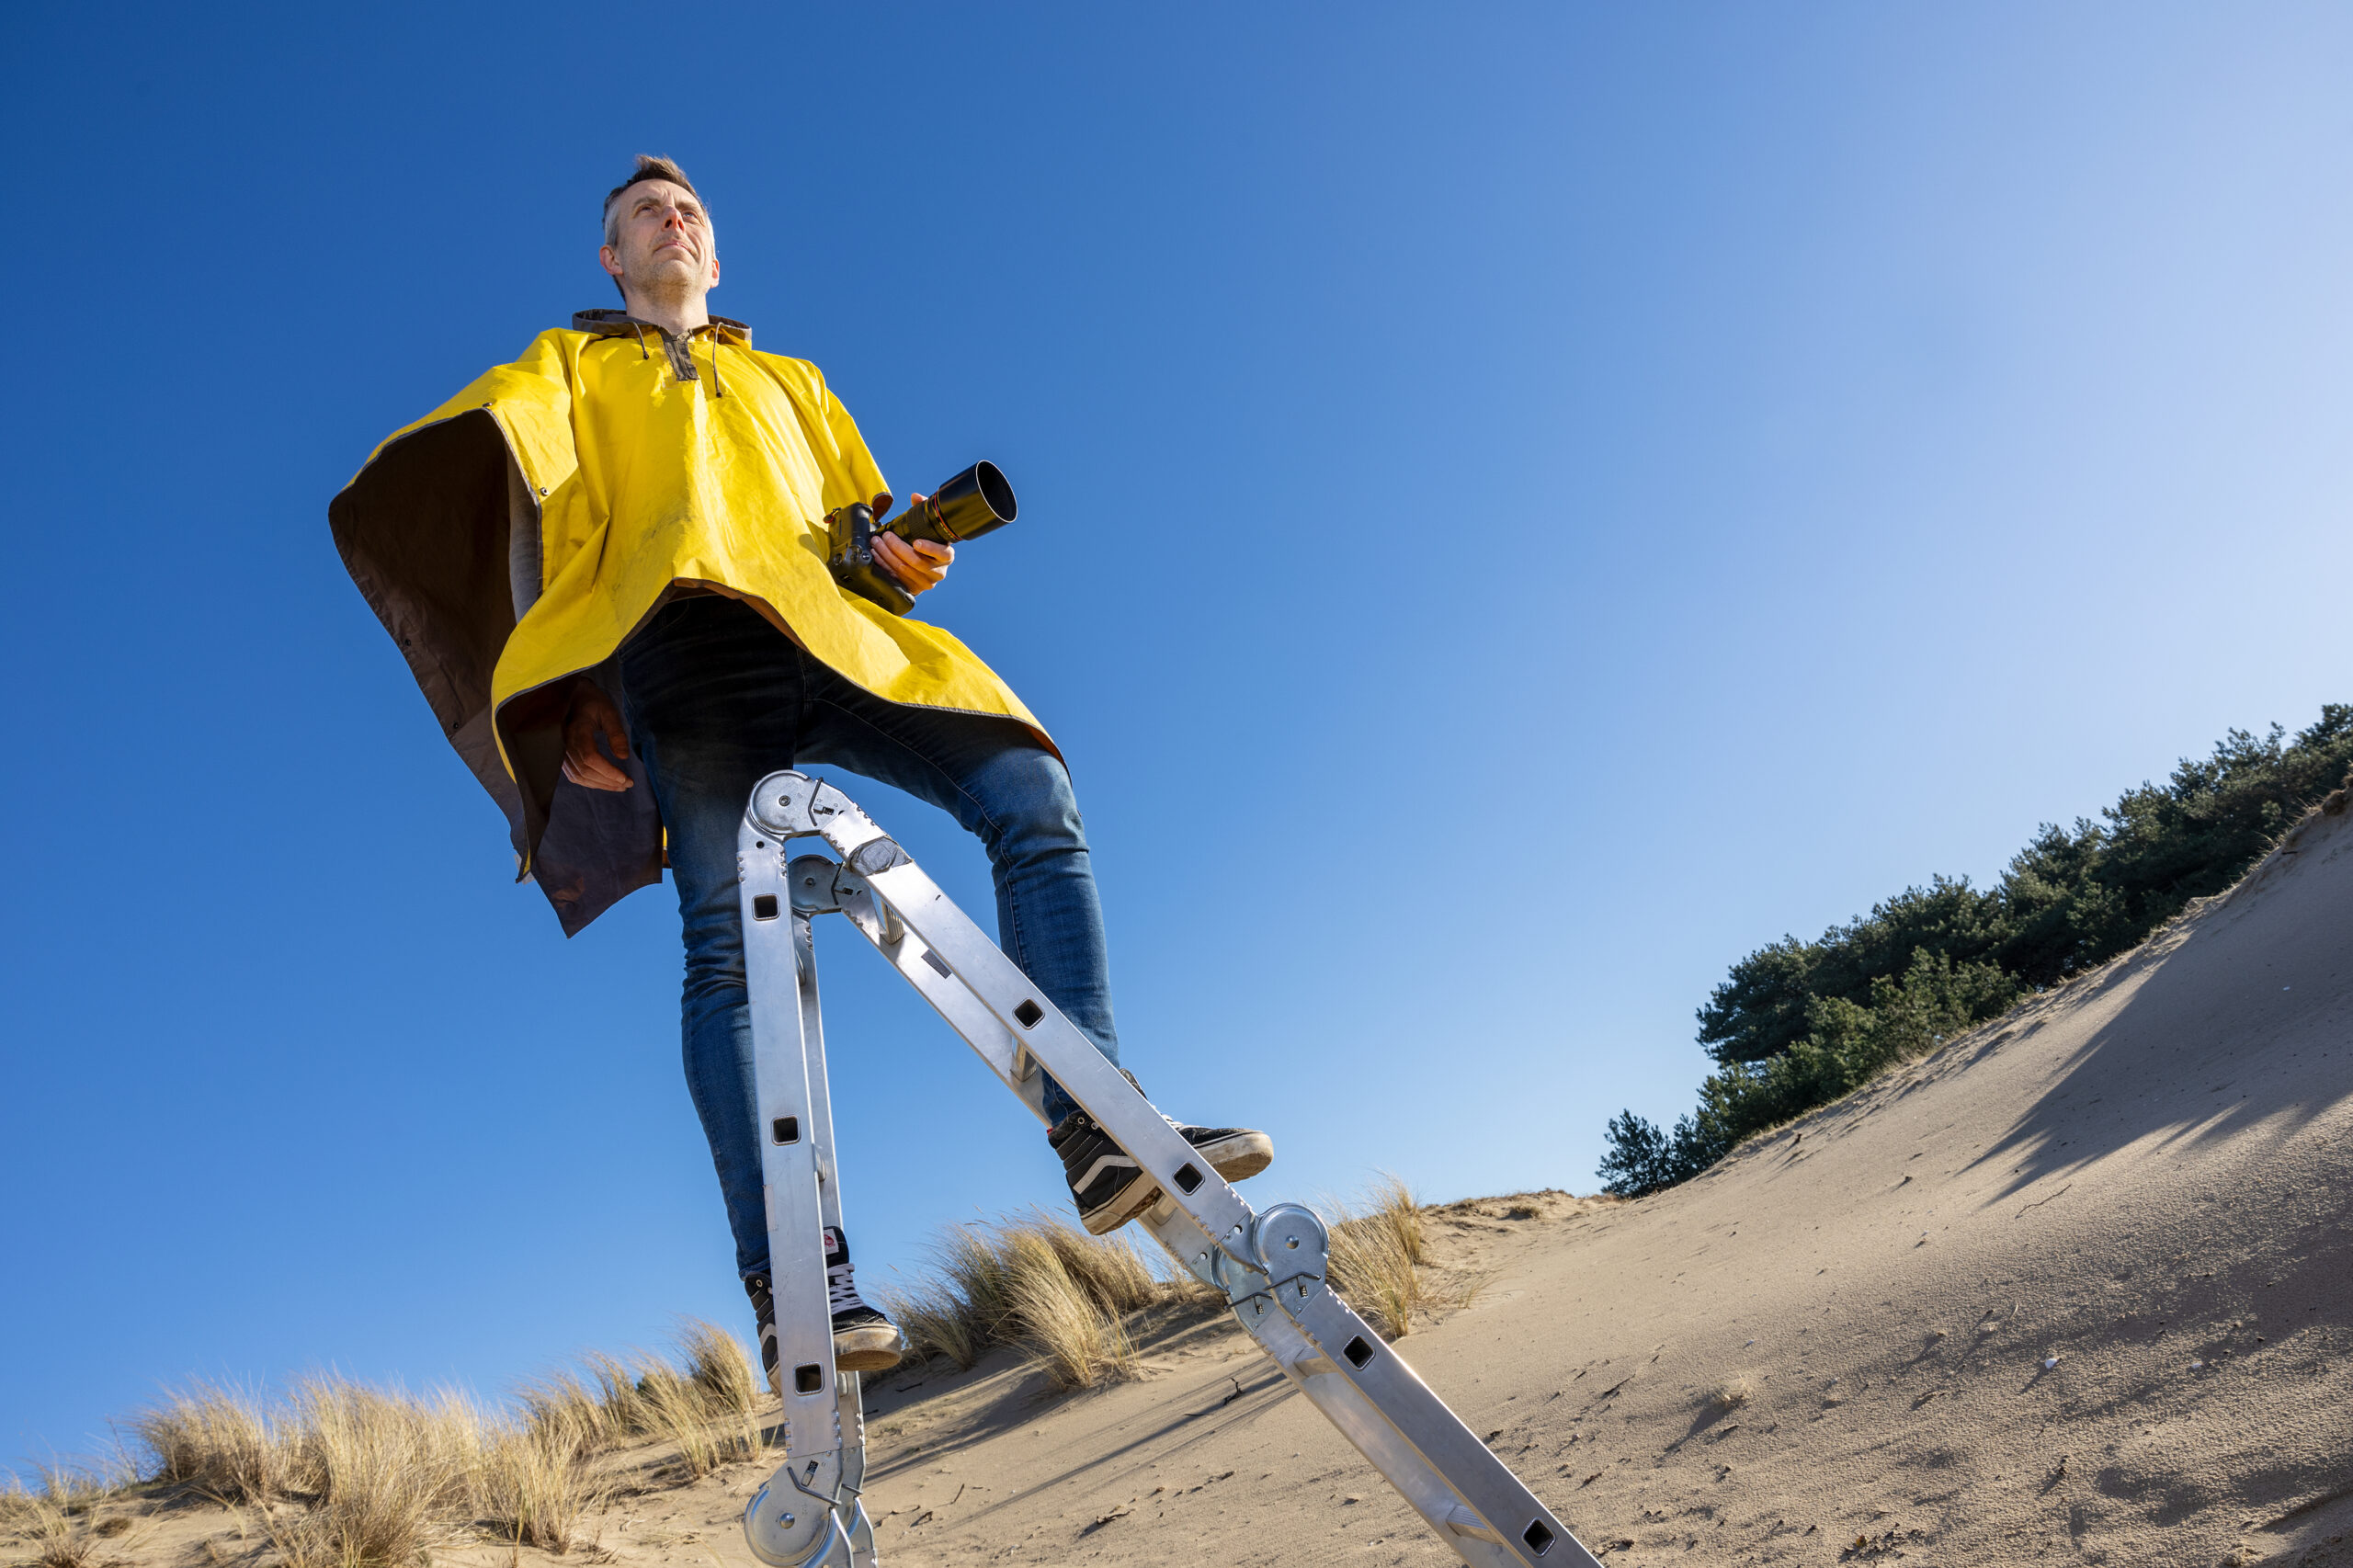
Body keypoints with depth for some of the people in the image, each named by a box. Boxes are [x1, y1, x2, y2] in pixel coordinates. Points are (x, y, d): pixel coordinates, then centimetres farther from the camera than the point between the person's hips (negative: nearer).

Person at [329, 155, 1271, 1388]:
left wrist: (904, 555, 8)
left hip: (834, 633, 3)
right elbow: (535, 519, 15)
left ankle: (1096, 1127, -24)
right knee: (730, 939, -19)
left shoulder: (789, 381, 39)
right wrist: (563, 693, -1)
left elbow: (862, 524, 32)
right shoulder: (567, 366, 30)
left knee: (1033, 797, -19)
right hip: (687, 637, -3)